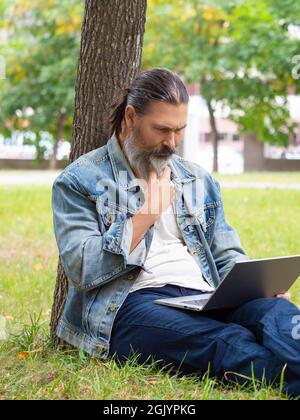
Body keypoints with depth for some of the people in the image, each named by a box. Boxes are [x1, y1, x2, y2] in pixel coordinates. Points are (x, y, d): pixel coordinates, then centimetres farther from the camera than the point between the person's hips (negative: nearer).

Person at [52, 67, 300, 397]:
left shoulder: (199, 180, 25)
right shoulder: (79, 181, 7)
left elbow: (228, 258, 24)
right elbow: (80, 270, -4)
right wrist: (146, 217, -5)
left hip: (203, 298, 5)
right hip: (132, 304, -5)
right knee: (231, 345, -38)